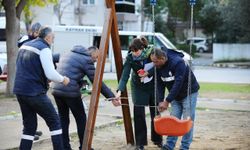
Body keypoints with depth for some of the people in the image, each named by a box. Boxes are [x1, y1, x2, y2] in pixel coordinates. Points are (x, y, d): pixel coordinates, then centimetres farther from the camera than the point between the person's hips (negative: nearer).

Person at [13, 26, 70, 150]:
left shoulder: (24, 46, 15)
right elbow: (51, 74, -18)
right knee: (54, 121, 5)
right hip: (35, 93, -7)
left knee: (29, 126, 13)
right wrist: (63, 79, 1)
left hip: (20, 91, 8)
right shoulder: (44, 49, -10)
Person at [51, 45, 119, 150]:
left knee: (63, 118, 15)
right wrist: (111, 96, -3)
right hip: (70, 92, -7)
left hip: (56, 90, 7)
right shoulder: (86, 60, -2)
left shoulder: (68, 54, 21)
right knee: (81, 119, 7)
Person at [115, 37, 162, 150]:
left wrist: (148, 73, -25)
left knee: (156, 113, 8)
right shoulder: (130, 58, -20)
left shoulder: (152, 52, -21)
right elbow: (125, 76, -26)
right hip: (139, 87, 0)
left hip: (154, 86, 1)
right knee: (139, 113, -7)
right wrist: (119, 91, -39)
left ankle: (157, 139, 26)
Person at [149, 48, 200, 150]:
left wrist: (167, 101, -32)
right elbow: (160, 84, -4)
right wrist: (161, 101, -15)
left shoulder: (178, 62, -32)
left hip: (189, 93, -6)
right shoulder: (158, 67, -9)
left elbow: (178, 83, -34)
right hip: (175, 95, 6)